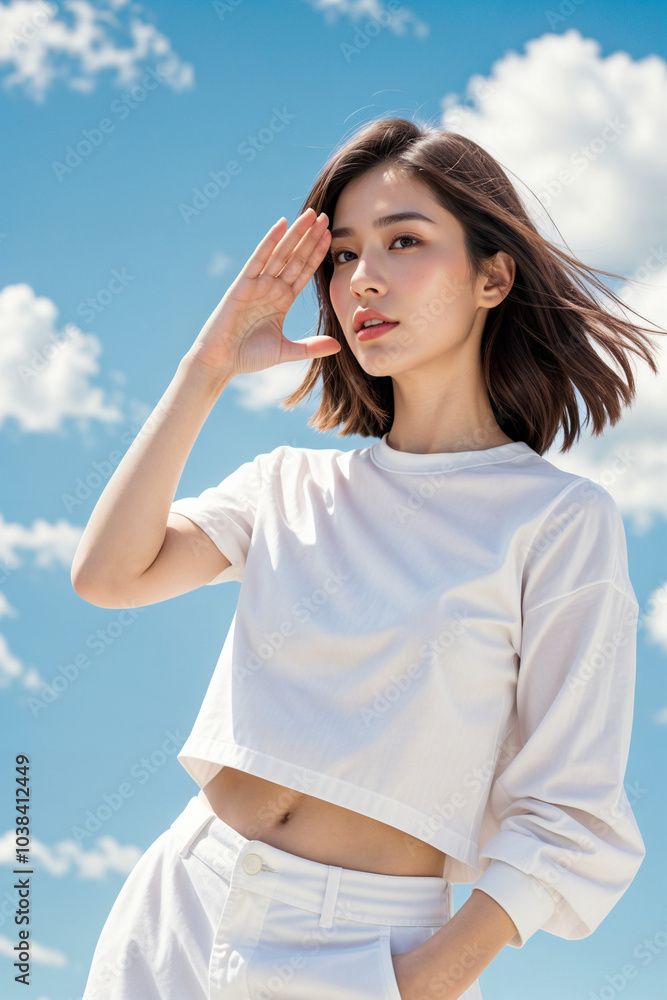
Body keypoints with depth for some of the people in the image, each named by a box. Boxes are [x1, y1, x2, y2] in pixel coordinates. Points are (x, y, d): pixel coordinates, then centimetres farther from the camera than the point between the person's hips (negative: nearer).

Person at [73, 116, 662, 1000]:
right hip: (180, 912, 4)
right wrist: (207, 367, -4)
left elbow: (567, 820, -9)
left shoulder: (561, 522, -7)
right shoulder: (290, 487, 7)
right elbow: (107, 574, -6)